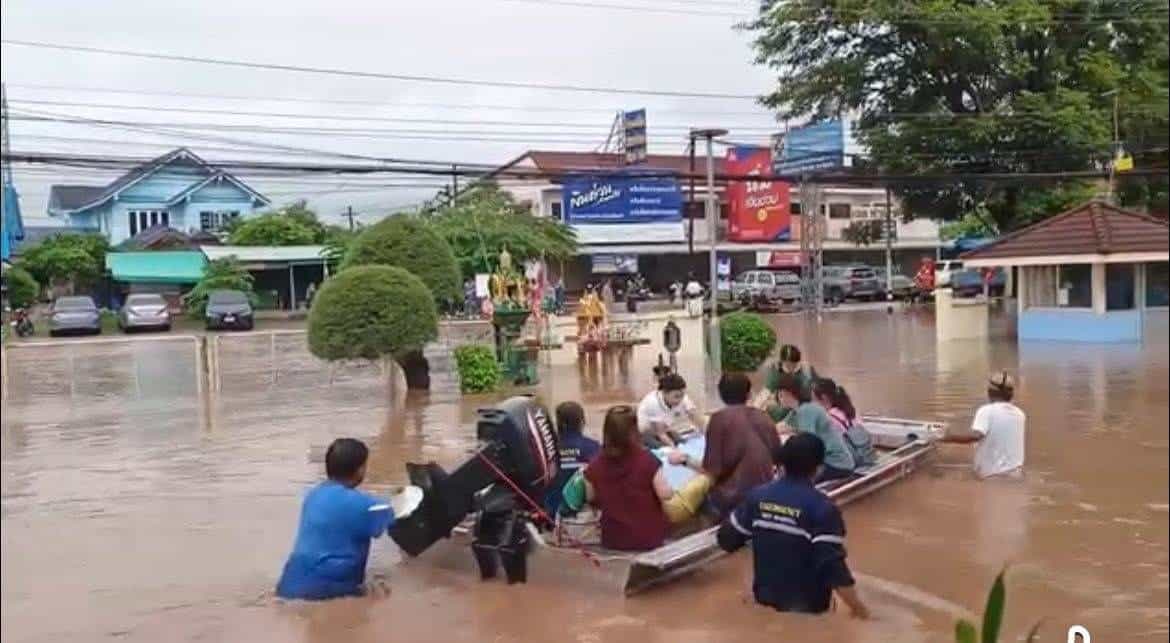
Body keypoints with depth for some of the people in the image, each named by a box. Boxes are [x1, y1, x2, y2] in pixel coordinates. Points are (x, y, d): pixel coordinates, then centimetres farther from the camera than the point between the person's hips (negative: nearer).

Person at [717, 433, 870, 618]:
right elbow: (832, 565, -26)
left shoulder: (758, 496, -6)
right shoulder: (822, 507, -21)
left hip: (765, 599, 4)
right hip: (806, 606, -4)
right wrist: (856, 605, -15)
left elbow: (726, 540, 3)